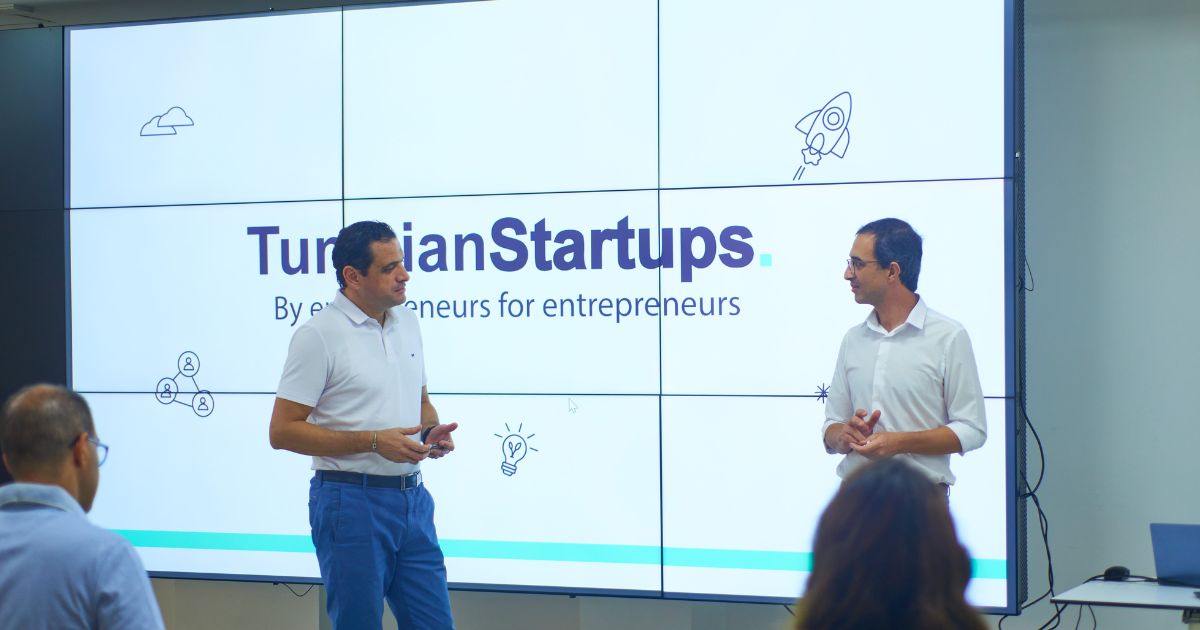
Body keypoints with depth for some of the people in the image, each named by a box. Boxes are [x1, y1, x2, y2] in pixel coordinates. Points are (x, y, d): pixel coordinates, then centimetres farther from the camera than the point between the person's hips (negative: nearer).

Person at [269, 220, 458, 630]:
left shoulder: (407, 322, 11)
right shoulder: (319, 335, -10)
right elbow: (282, 431, -13)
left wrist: (431, 431, 0)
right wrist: (373, 441, -18)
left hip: (412, 498, 6)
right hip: (351, 500, -6)